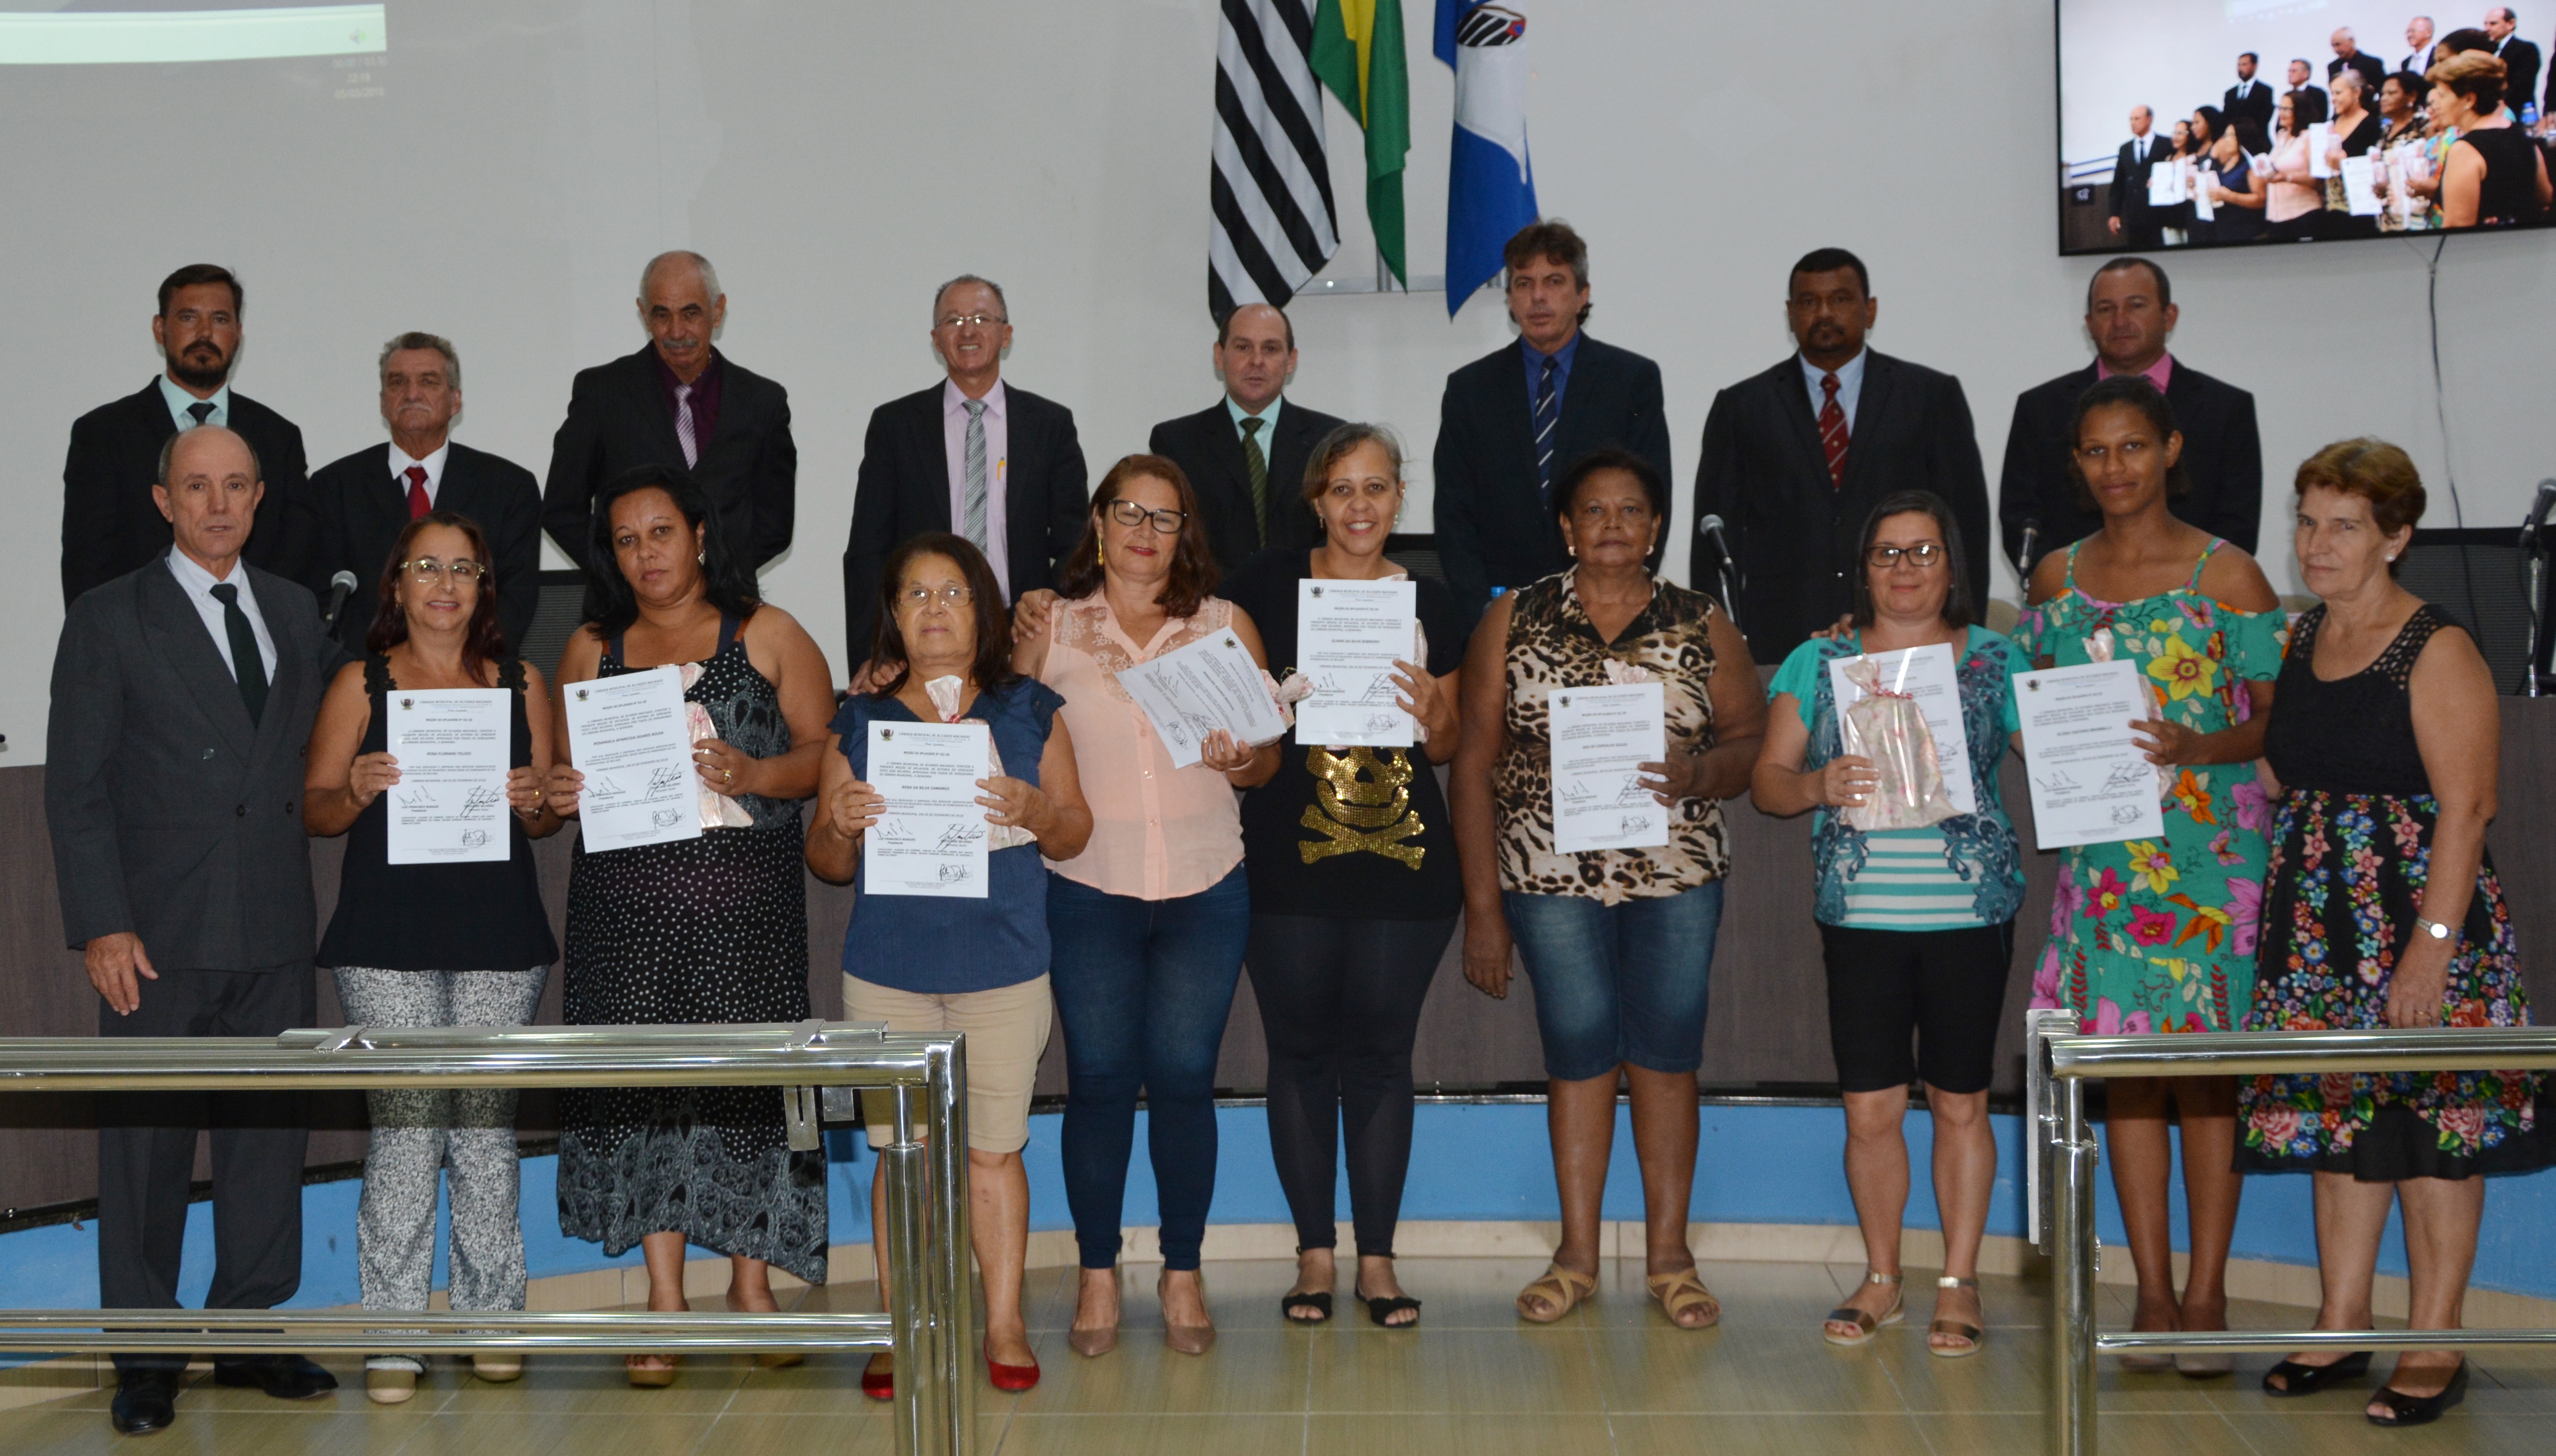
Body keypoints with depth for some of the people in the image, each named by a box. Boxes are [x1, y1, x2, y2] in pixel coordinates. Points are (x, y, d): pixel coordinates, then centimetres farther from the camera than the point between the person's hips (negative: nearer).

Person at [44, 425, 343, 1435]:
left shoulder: (295, 611, 13)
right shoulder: (110, 619, -1)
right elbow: (75, 785, -5)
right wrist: (101, 925, -12)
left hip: (275, 932, 4)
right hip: (160, 933, -4)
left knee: (269, 1130, 9)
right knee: (146, 1142, 2)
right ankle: (145, 1361, 13)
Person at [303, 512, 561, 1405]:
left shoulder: (520, 682, 12)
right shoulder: (361, 683, 7)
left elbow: (552, 816, 15)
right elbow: (313, 809, 7)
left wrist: (534, 802, -7)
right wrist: (358, 790, -14)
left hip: (498, 934, 2)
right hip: (388, 940, -2)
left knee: (487, 1128, 2)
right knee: (405, 1129, -6)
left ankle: (490, 1316, 14)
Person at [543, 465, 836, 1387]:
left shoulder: (767, 635, 7)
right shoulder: (591, 648, 15)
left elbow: (824, 750, 1)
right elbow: (566, 770, 16)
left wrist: (752, 773, -16)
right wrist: (558, 793, -6)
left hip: (746, 893, -2)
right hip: (626, 892, 2)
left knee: (747, 1072, -3)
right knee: (642, 1075, -3)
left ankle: (750, 1281, 12)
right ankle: (665, 1300, 4)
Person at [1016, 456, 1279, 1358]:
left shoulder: (1227, 627, 9)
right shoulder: (1047, 631, 6)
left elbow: (1270, 756, 8)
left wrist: (1242, 761, -13)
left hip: (1205, 890, 1)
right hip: (1087, 889, 0)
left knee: (1184, 1080, 2)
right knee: (1098, 1081, 3)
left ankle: (1183, 1276, 15)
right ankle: (1098, 1276, 15)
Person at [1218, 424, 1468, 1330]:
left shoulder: (1431, 608, 8)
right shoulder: (1270, 585, 2)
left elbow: (1447, 746, 14)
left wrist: (1431, 713, -7)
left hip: (1404, 860, 1)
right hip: (1290, 857, -1)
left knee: (1380, 1051, 5)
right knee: (1300, 1050, 4)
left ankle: (1377, 1257, 14)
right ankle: (1315, 1253, 15)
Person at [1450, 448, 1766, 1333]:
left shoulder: (1704, 628, 7)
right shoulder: (1513, 623, 4)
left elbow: (1753, 740, 6)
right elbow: (1474, 766, 2)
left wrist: (1700, 774, -18)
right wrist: (1482, 908, -2)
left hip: (1678, 876, 1)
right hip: (1552, 877, -1)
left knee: (1666, 1055, 2)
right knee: (1578, 1054, 2)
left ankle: (1669, 1254, 13)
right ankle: (1577, 1256, 14)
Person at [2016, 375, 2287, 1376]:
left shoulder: (2227, 574, -1)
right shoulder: (2056, 578, 11)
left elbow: (2278, 718, -3)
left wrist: (2196, 748, -20)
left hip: (2210, 846, -4)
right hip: (2103, 850, 4)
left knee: (2205, 1066, -3)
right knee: (2124, 1065, 4)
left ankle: (2206, 1296, 5)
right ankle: (2152, 1292, 12)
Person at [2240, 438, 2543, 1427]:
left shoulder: (2437, 652, -11)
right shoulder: (2301, 639, 10)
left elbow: (2466, 808, -16)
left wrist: (2433, 945, -21)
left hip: (2416, 915, -7)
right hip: (2318, 919, 7)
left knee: (2431, 1124, 0)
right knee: (2336, 1117, 11)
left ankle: (2434, 1347, 9)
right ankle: (2340, 1331, 20)